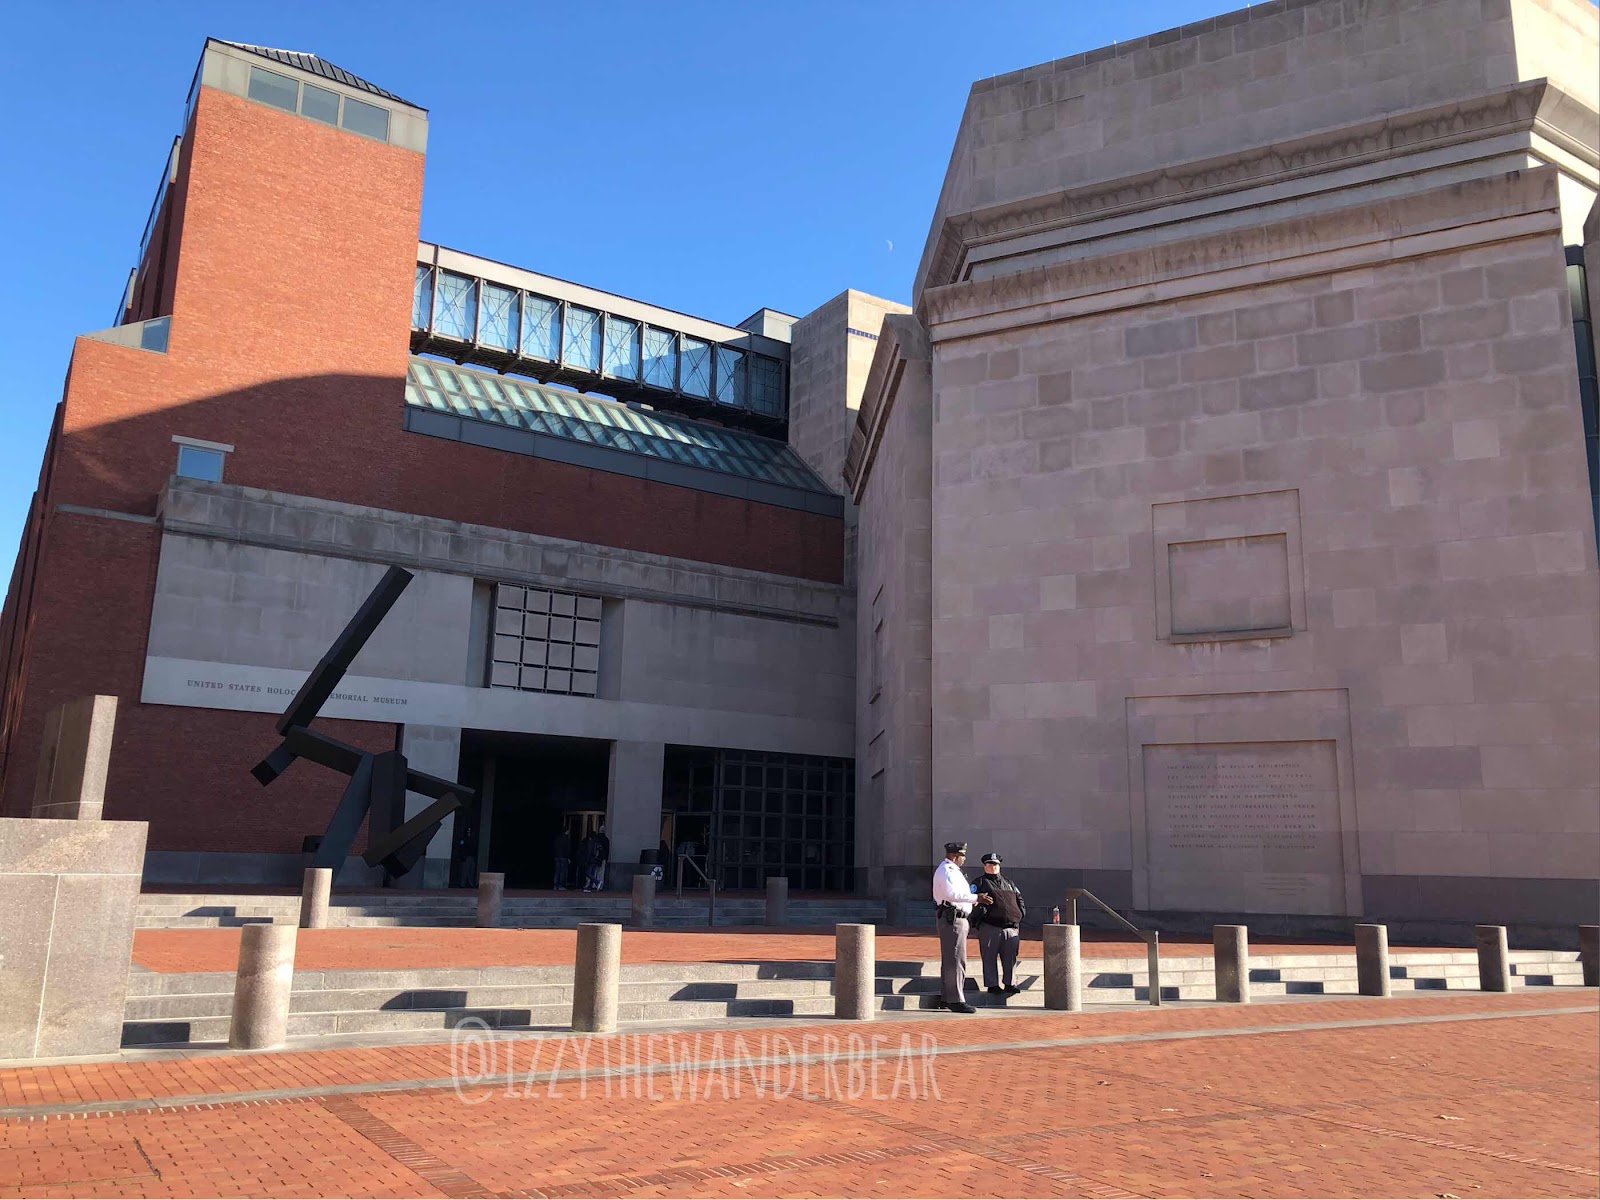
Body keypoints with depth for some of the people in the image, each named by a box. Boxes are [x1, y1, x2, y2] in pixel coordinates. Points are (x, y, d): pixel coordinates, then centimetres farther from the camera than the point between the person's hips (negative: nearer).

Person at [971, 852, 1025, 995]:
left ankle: (1010, 984, 13)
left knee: (1010, 957, 5)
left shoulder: (1009, 884, 23)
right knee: (990, 958, -1)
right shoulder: (979, 883, 7)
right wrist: (981, 914, -16)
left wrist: (1021, 913, 10)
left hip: (1011, 927, 4)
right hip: (989, 928, -4)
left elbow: (1019, 899, 26)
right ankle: (992, 985, 5)